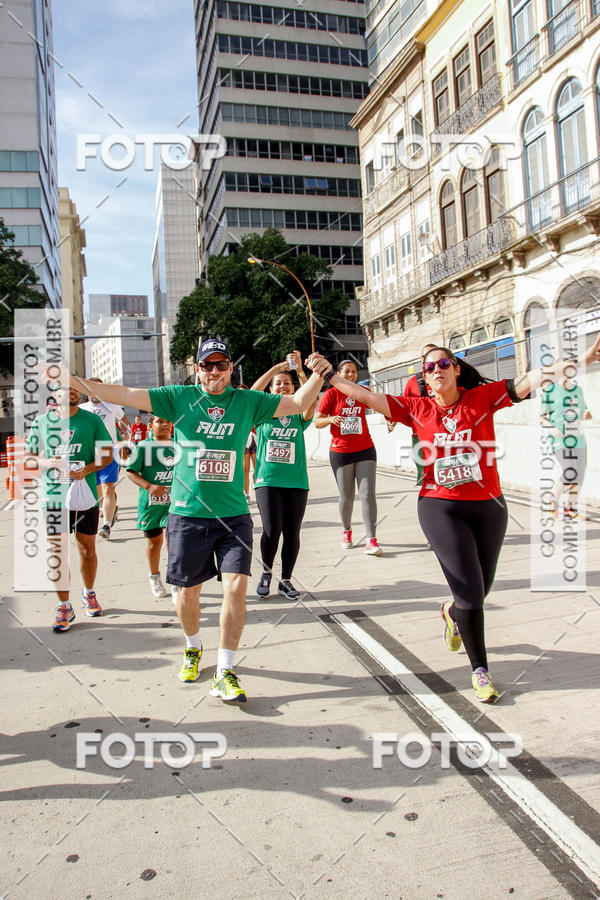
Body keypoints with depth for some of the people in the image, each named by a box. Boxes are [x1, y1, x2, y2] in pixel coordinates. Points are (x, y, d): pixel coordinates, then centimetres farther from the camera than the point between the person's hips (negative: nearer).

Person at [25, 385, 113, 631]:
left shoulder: (92, 420, 2)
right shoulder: (41, 422, 4)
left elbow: (106, 453, 3)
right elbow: (30, 456, 8)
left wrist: (87, 469, -15)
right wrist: (48, 463, -13)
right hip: (53, 497, 0)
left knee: (87, 550, 11)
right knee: (57, 553, 1)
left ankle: (89, 594, 34)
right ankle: (64, 607, 14)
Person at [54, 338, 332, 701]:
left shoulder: (247, 401, 4)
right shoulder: (180, 397, 1)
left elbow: (297, 404, 5)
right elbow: (125, 394, -2)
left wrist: (318, 375, -11)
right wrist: (72, 381, -9)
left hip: (233, 514, 0)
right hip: (187, 513, 0)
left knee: (236, 584, -11)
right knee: (188, 590, 12)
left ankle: (225, 673, 3)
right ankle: (193, 647, 41)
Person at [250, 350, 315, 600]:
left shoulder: (299, 416, 8)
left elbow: (311, 401, -13)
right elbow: (252, 393, -13)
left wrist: (300, 371, -23)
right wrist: (274, 368, -20)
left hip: (296, 482, 2)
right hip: (267, 480, -1)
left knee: (292, 533, 3)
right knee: (272, 530, -11)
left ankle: (286, 580, 20)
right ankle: (266, 572, 16)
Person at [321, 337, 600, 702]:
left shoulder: (482, 397, -2)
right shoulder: (418, 409, 0)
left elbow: (531, 381, -11)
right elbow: (367, 396, 1)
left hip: (488, 506, 2)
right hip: (441, 508, -1)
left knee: (481, 589, 15)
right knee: (470, 592, -4)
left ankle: (452, 612, 52)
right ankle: (480, 669, 18)